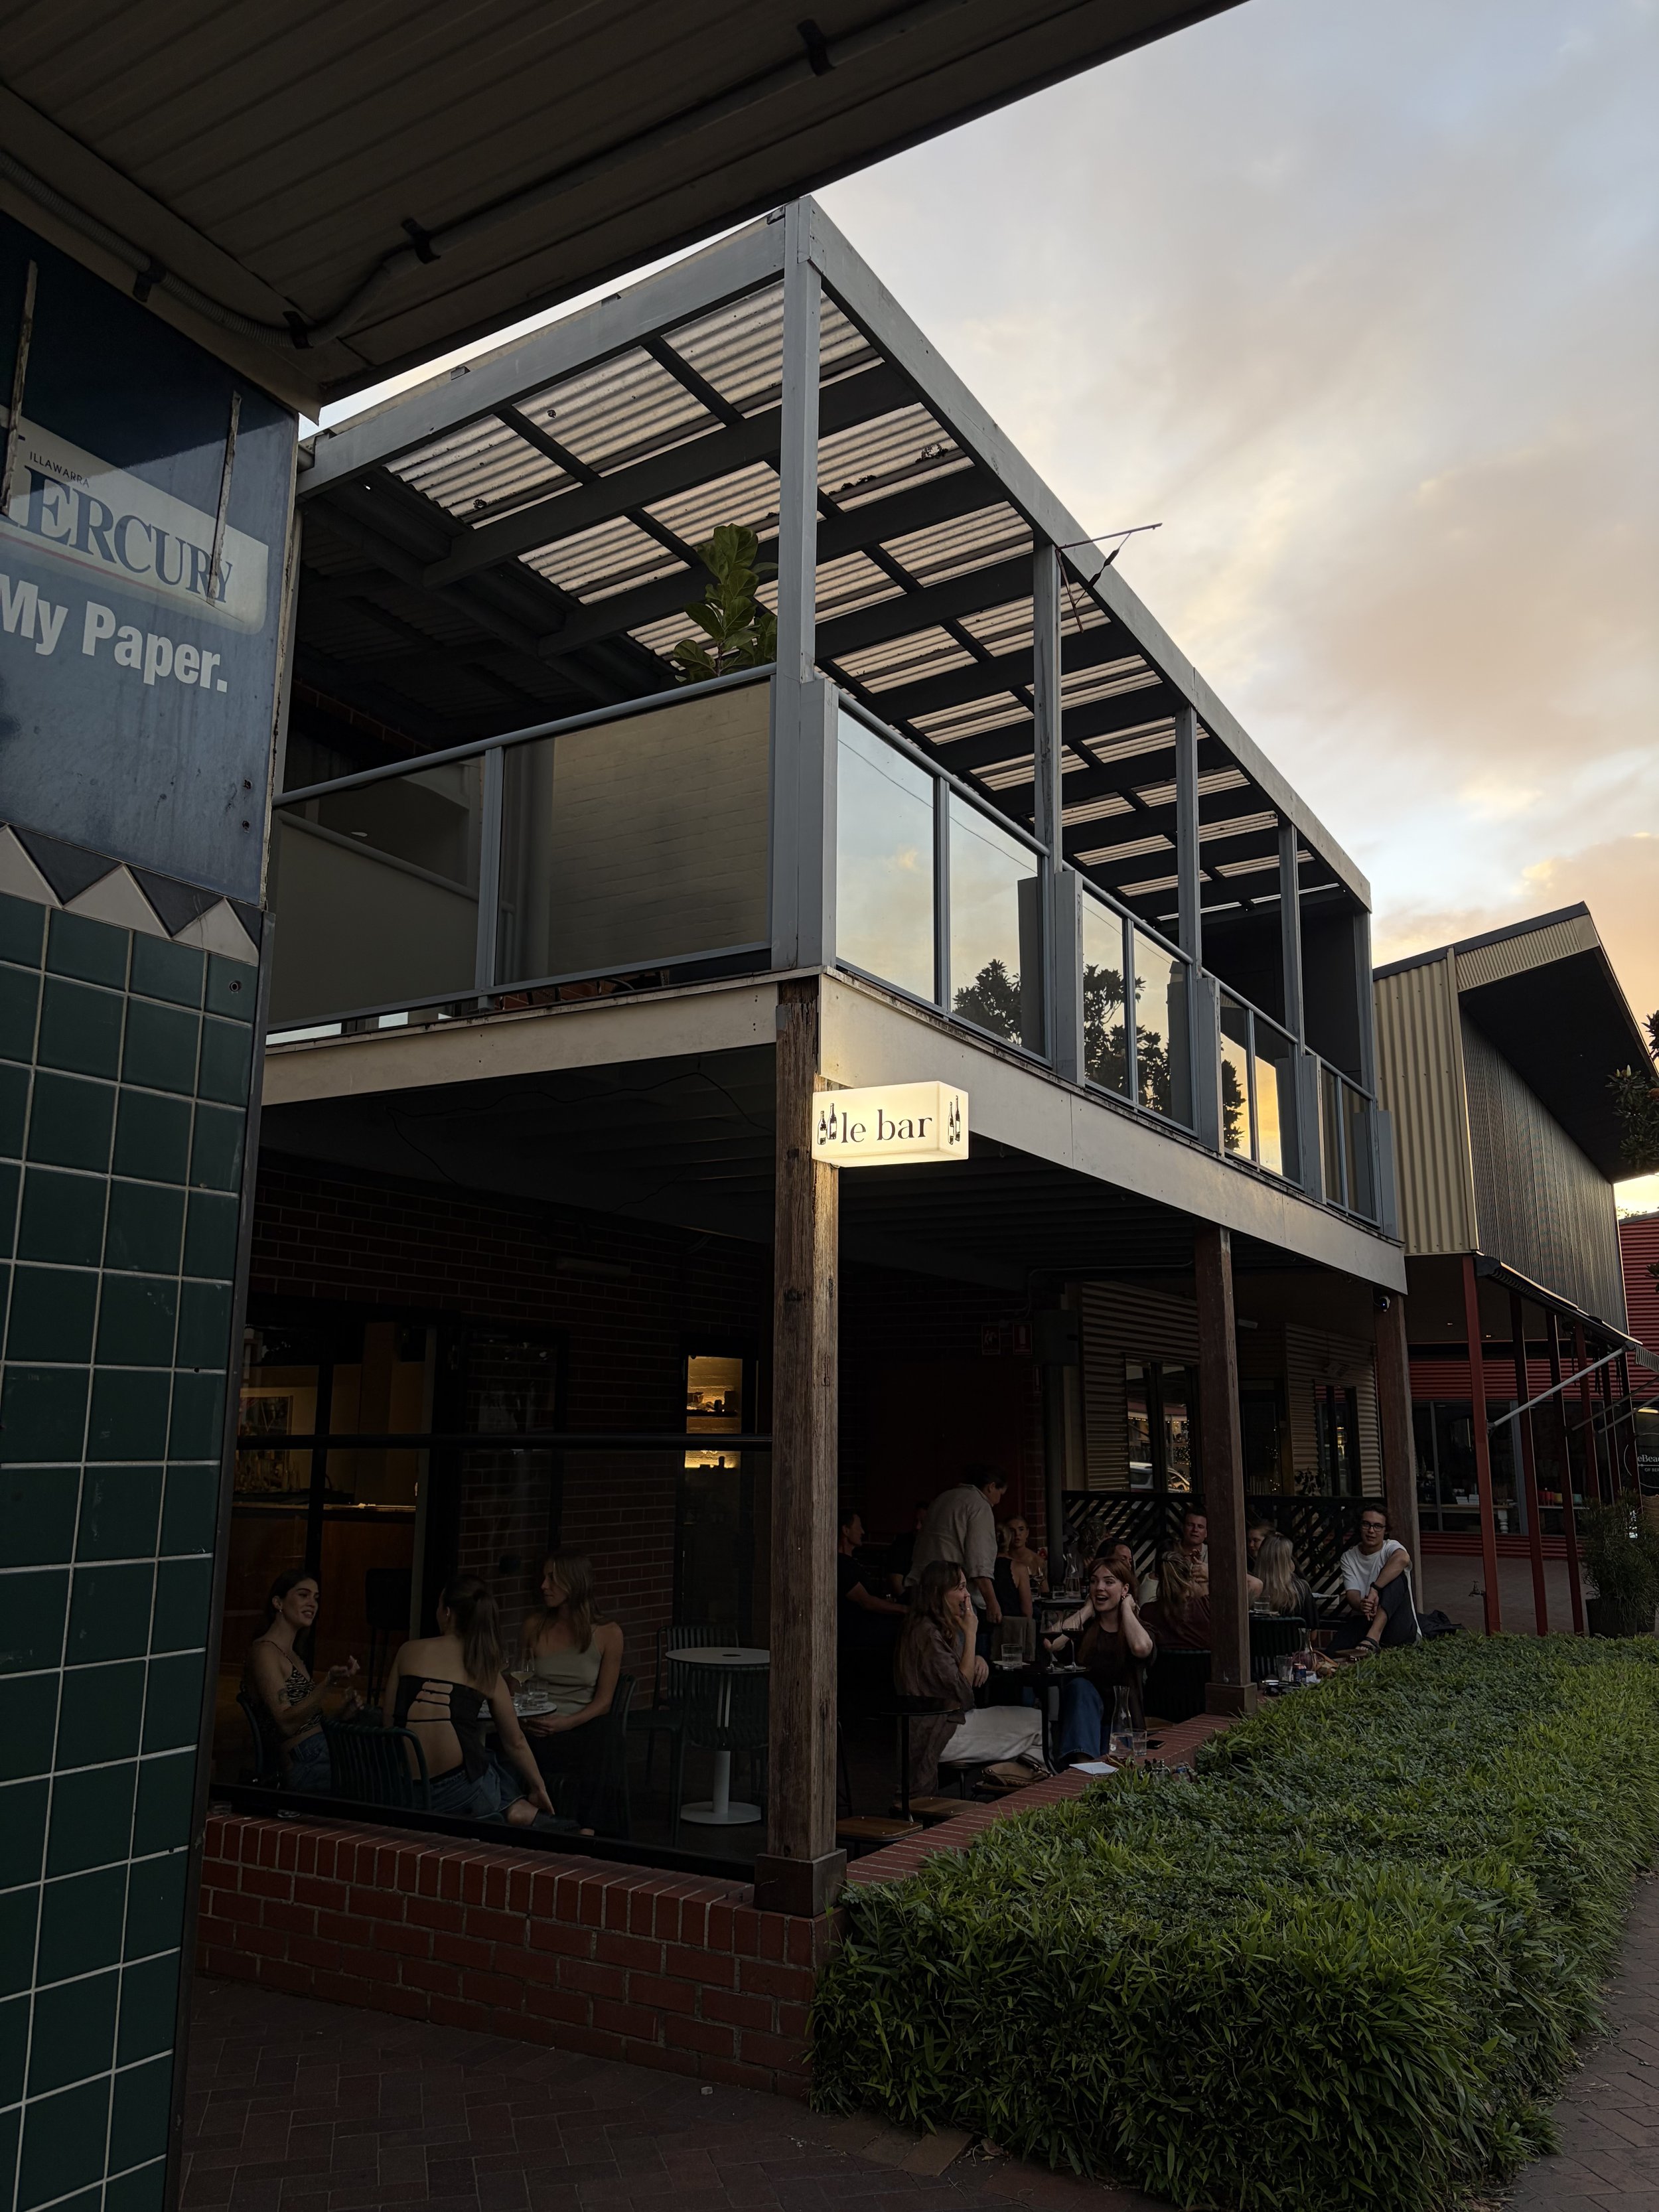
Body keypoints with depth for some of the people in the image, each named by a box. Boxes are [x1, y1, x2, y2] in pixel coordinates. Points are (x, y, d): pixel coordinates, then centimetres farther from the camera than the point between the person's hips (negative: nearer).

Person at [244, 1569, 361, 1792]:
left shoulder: (293, 1655, 23)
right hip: (305, 1767, -9)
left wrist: (342, 1710, 10)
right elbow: (286, 1723, -16)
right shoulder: (264, 1651, -5)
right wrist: (329, 1685, -27)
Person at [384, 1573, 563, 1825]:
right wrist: (539, 1788, 29)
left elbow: (389, 1722, 9)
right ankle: (517, 1809, 4)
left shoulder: (409, 1651, 7)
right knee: (516, 1769, 32)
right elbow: (515, 1743, 14)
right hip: (460, 1792, -1)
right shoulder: (486, 1670, 7)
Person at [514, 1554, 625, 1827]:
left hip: (581, 1729, -1)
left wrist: (567, 1723, -15)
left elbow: (603, 1700, 3)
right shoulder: (535, 1625, 10)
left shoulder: (607, 1634, 3)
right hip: (536, 1731, 1)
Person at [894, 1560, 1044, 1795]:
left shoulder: (943, 1628, 13)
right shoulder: (926, 1633, -20)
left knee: (1035, 1719, 0)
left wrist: (977, 1660, 2)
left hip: (952, 1718, 10)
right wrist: (970, 1633, -15)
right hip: (938, 1735, -10)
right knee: (1035, 1726, -11)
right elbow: (962, 1691, -19)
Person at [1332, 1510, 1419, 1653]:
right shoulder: (1349, 1557, 7)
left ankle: (1372, 1637, -39)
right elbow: (1352, 1594, -6)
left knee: (1395, 1576, -30)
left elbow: (1402, 1559, -32)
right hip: (1362, 1622, 1)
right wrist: (1361, 1605, -32)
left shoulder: (1391, 1547, -4)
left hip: (1398, 1627, -1)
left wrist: (1374, 1589, -39)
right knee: (1335, 1650, -32)